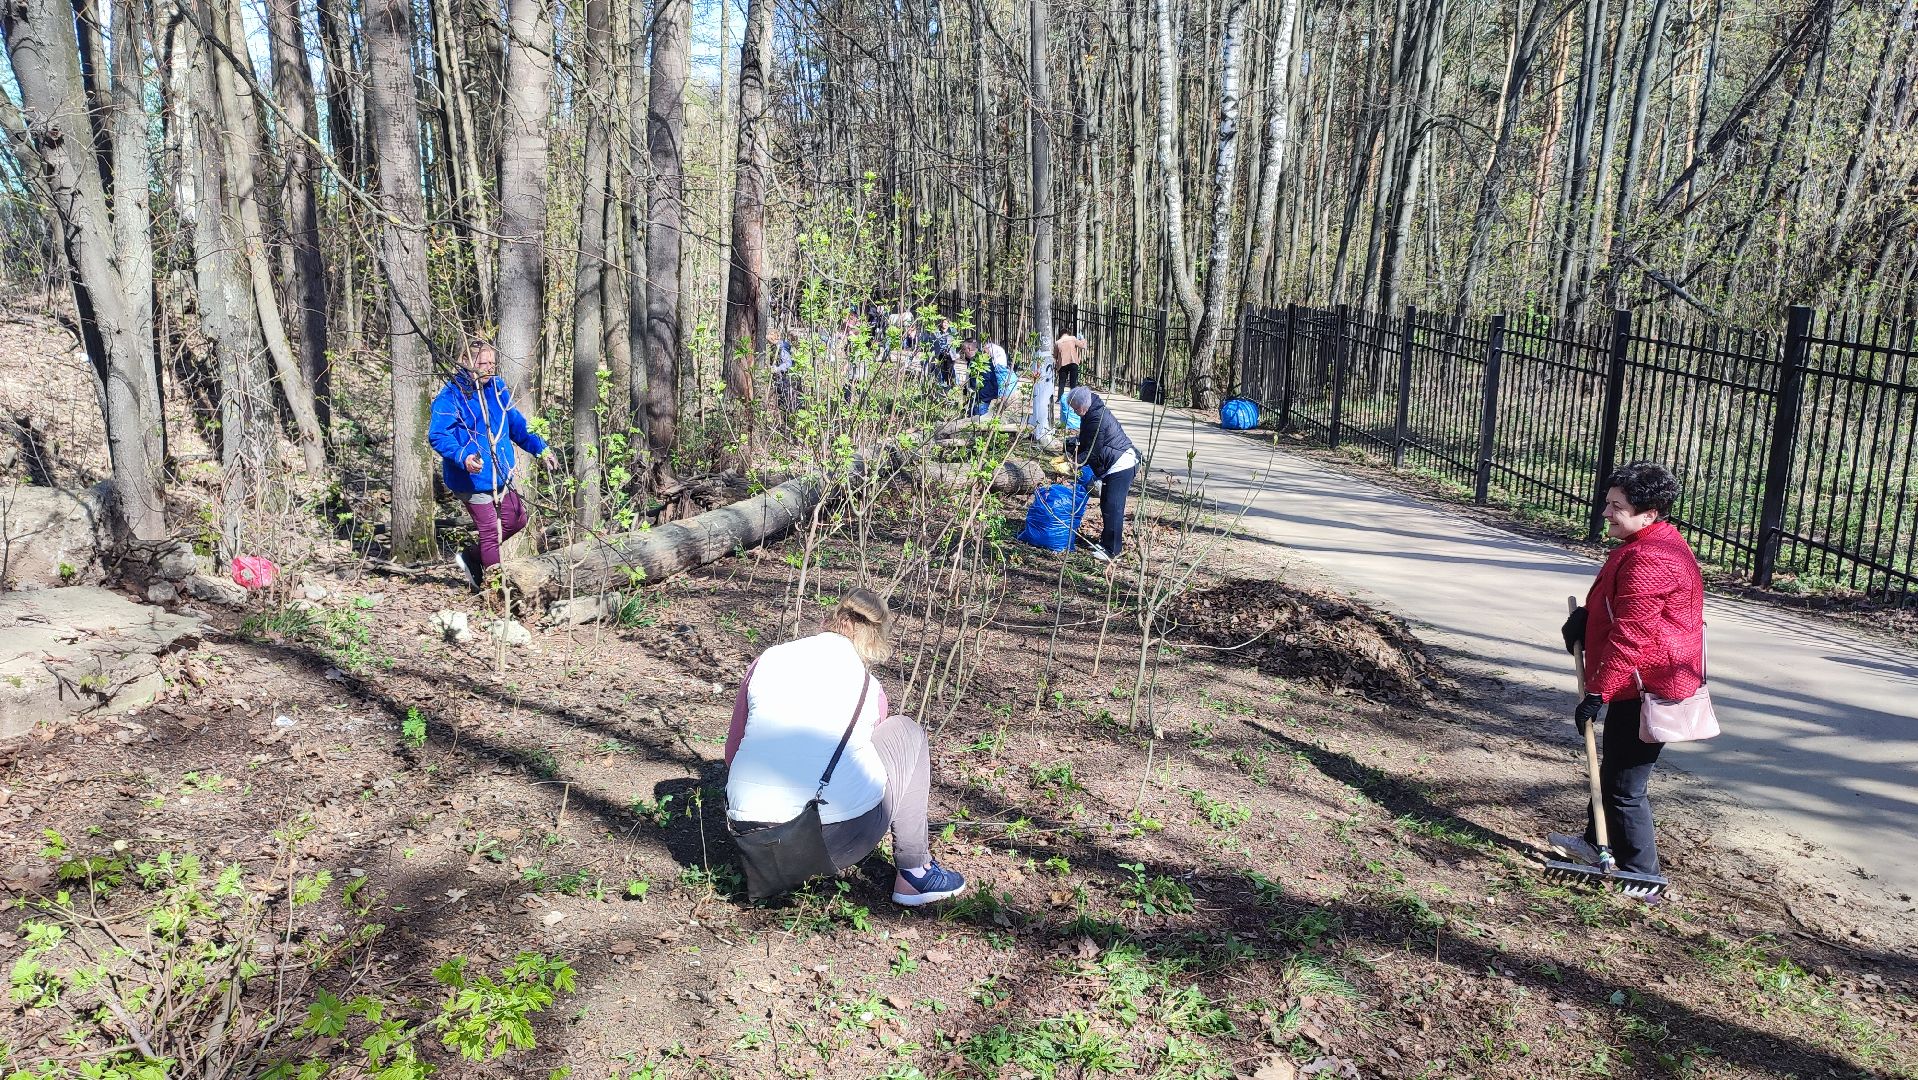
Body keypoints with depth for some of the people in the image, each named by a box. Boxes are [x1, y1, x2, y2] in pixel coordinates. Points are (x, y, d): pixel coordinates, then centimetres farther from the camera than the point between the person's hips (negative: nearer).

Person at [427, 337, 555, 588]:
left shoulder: (497, 388, 7)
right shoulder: (450, 397, -15)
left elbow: (517, 424, 20)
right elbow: (437, 436, -23)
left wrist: (540, 448, 13)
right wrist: (463, 457, -38)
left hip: (500, 477, 8)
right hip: (472, 480, -8)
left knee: (517, 520, 17)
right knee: (490, 532, -1)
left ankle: (470, 557, 31)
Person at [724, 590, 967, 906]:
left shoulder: (767, 661, 11)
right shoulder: (868, 686, 9)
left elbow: (733, 752, 19)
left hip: (750, 833, 4)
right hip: (838, 841, -4)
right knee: (906, 730, 22)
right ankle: (914, 871, 22)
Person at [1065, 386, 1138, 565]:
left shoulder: (1097, 419, -23)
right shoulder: (1095, 413, 10)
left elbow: (1093, 451, -20)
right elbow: (1086, 444, 20)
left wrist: (1075, 461, -13)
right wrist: (1074, 456, 10)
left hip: (1120, 466, -11)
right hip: (1114, 465, 11)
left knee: (1113, 508, -9)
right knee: (1106, 505, 17)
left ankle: (1111, 551, -6)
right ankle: (1106, 542, 28)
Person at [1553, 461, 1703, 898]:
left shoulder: (1649, 559, -25)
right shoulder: (1645, 546, 11)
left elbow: (1630, 634, -27)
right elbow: (1616, 607, 24)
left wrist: (1597, 693, -24)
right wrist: (1586, 616, 4)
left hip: (1647, 689, -11)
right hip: (1638, 684, 11)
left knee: (1624, 785, -2)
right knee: (1612, 768, 25)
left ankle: (1640, 877, 8)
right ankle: (1597, 843, 41)